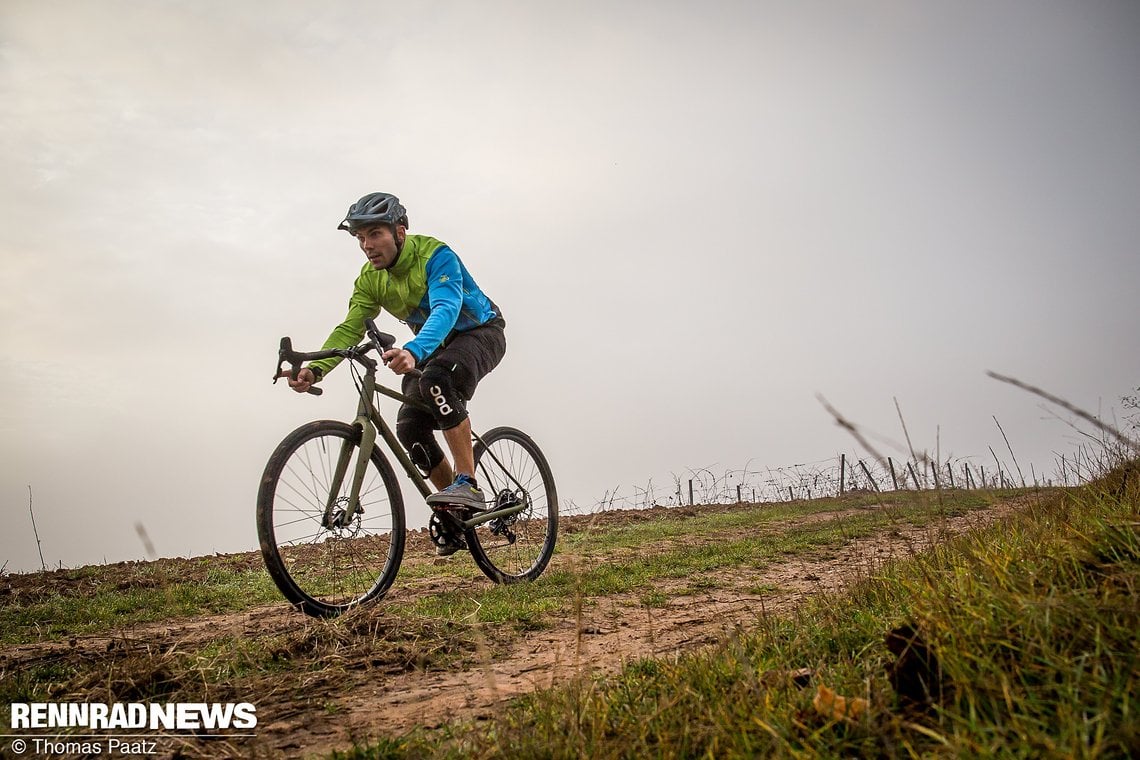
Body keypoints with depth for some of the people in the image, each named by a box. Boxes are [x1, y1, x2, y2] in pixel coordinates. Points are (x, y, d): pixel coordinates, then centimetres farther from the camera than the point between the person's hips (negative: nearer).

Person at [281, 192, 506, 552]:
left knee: (436, 379, -37)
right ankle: (458, 513, 5)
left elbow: (446, 309, -43)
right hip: (435, 346, 7)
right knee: (409, 427, -10)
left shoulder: (435, 255, -27)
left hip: (480, 332, -7)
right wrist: (314, 368, -33)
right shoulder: (370, 279, -7)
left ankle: (468, 484, -33)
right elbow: (350, 328, -14)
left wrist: (413, 351, -62)